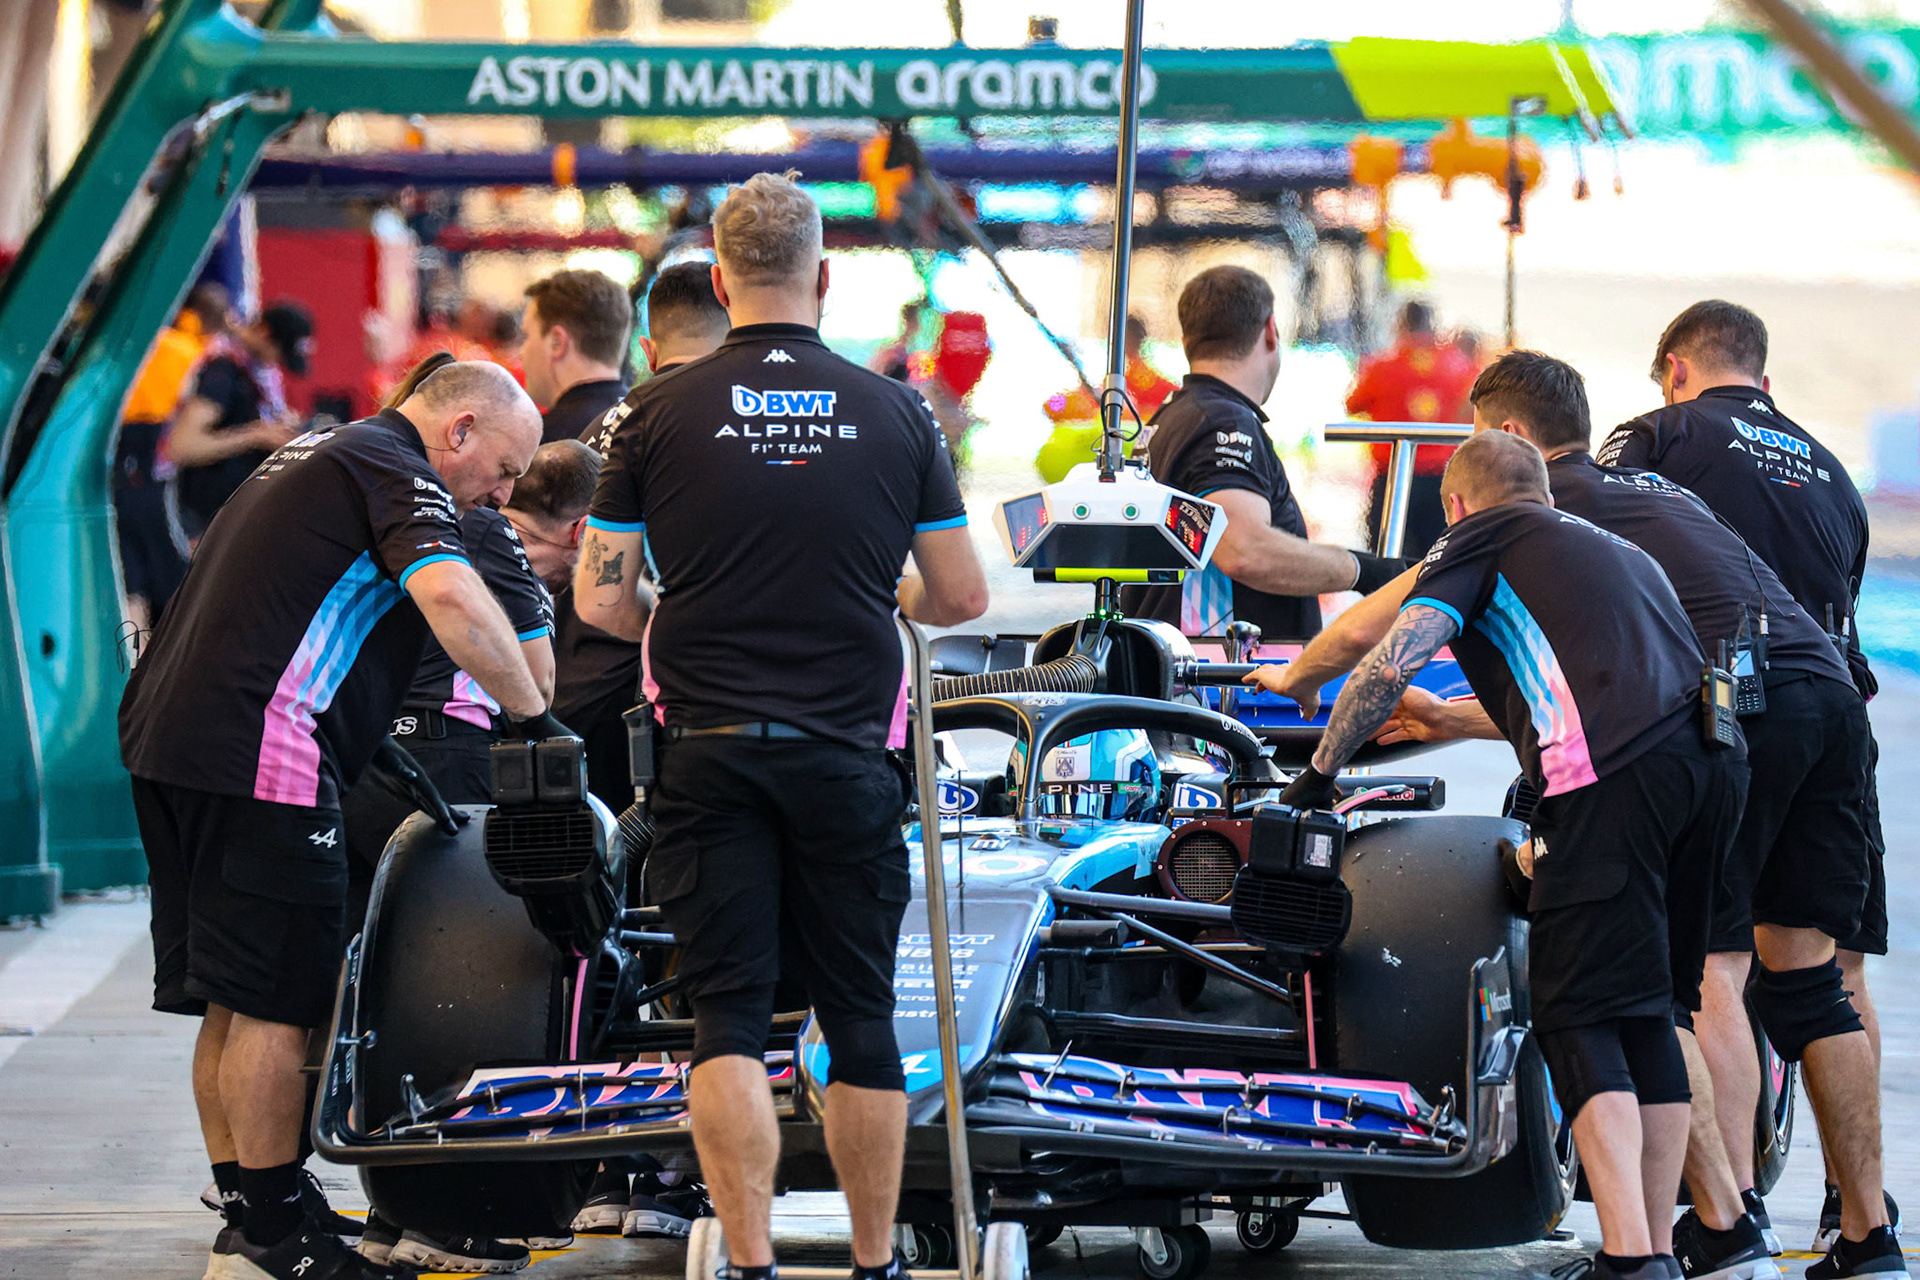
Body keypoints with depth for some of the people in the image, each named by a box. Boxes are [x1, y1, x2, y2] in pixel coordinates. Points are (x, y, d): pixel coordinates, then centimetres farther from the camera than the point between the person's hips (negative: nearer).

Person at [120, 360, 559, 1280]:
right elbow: (450, 597, -24)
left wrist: (382, 748, 32)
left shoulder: (316, 455, 26)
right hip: (258, 750, -10)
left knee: (230, 1003, 13)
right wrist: (534, 717, -17)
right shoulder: (395, 471, -6)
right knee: (277, 1001, -5)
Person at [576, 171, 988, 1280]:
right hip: (849, 755, 1)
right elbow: (962, 597, 7)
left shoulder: (660, 414, 0)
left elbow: (600, 598, 2)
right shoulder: (896, 413, 2)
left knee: (729, 1013, 1)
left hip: (710, 754, -1)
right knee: (861, 1018, 10)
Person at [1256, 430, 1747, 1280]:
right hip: (1713, 761, 7)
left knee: (1579, 1018, -6)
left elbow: (1392, 659, 3)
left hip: (1615, 774, -7)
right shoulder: (1617, 550, 35)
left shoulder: (1482, 538, 15)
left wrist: (1320, 770, 15)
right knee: (1648, 1016, 15)